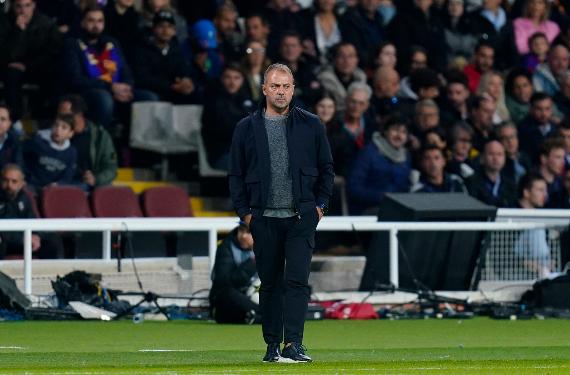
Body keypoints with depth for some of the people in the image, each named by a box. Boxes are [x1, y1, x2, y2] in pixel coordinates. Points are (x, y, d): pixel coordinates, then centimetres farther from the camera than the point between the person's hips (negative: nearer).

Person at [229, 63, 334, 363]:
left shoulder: (311, 125, 6)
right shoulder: (247, 128, 7)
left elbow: (326, 168, 11)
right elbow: (236, 174, 10)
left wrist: (320, 204, 2)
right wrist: (244, 211, 2)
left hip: (302, 217, -1)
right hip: (264, 219, 1)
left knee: (297, 279, -12)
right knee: (270, 283, 7)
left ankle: (294, 344, -16)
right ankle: (272, 346, 15)